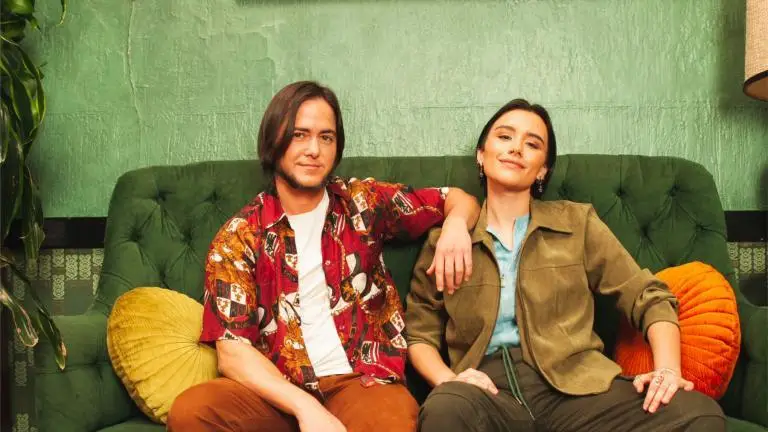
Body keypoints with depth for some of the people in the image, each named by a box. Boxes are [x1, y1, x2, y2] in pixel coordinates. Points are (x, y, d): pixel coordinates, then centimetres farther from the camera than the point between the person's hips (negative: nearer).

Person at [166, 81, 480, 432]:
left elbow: (459, 200, 17)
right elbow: (232, 351, -6)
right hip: (279, 390, 1)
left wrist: (455, 224, -9)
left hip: (362, 381, -1)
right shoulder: (238, 238, 3)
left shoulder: (365, 201, 8)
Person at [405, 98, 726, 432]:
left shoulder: (577, 222, 14)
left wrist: (668, 369, -5)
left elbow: (650, 297, 13)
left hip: (574, 383, 2)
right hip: (489, 386, -1)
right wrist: (447, 380, -6)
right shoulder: (444, 239, 13)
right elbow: (420, 334, 15)